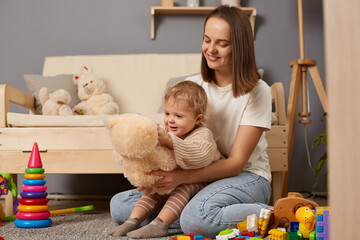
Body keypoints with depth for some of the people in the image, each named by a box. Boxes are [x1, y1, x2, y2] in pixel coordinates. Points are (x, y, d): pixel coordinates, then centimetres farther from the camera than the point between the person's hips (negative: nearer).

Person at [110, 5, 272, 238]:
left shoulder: (257, 91, -12)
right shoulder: (192, 85, 2)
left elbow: (236, 162, -15)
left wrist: (183, 176, -29)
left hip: (247, 177, -5)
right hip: (202, 178, 5)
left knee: (197, 216, -38)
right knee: (119, 205, -9)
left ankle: (268, 215, -14)